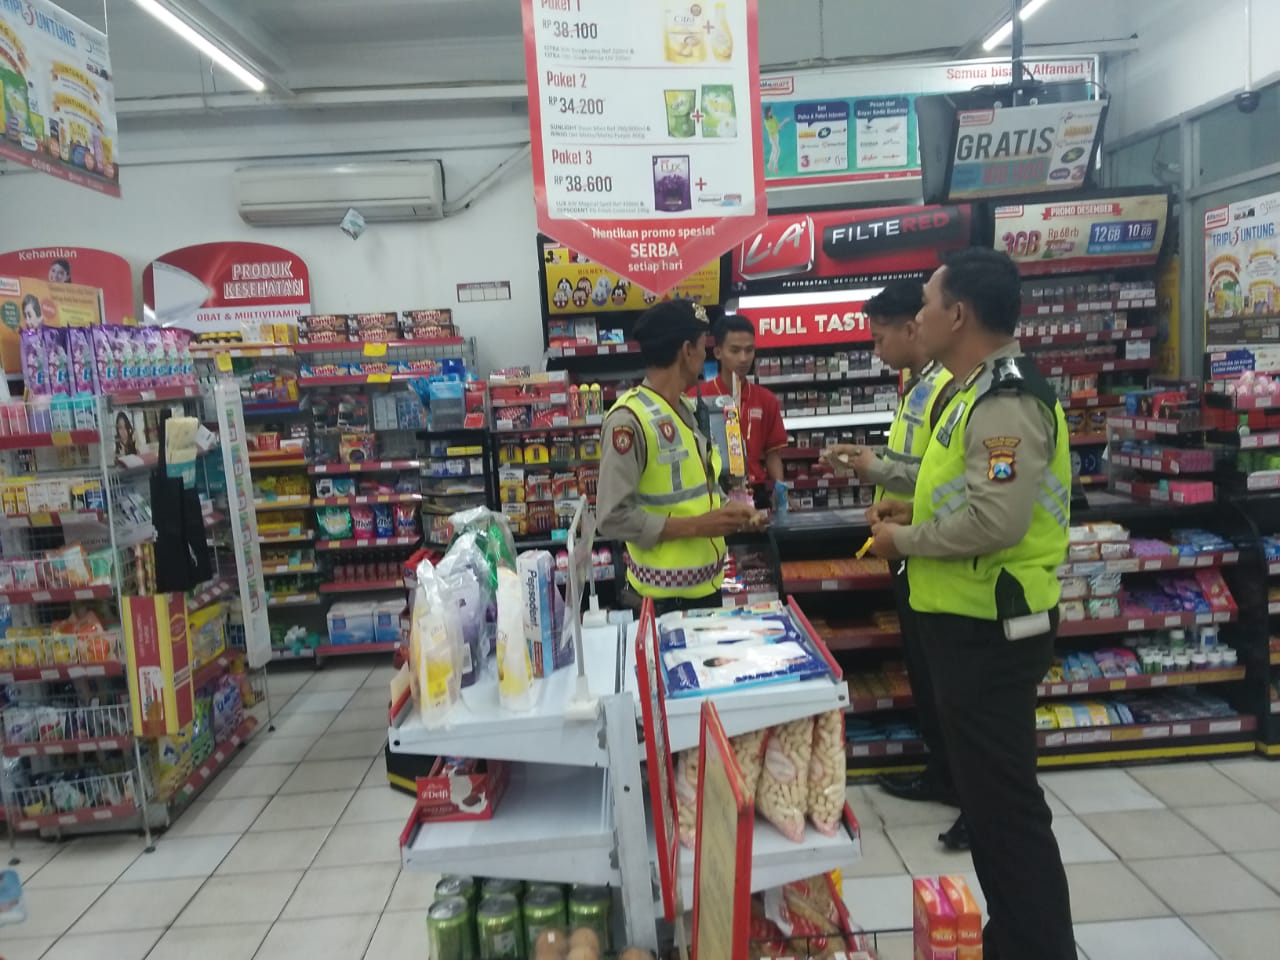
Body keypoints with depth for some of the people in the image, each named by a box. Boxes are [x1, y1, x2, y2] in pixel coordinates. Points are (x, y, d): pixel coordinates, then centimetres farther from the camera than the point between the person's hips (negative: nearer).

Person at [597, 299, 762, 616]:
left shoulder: (686, 409, 8)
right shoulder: (629, 419, -21)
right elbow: (614, 517, -23)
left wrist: (728, 511, 0)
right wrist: (697, 526, -22)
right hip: (666, 593, -8)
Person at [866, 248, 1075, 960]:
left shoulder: (1006, 398, -20)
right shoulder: (984, 392, 13)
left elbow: (997, 520, -30)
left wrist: (904, 541, -17)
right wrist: (918, 509, 8)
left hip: (990, 629, -11)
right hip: (974, 621, 11)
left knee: (1005, 798, 0)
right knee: (987, 787, 20)